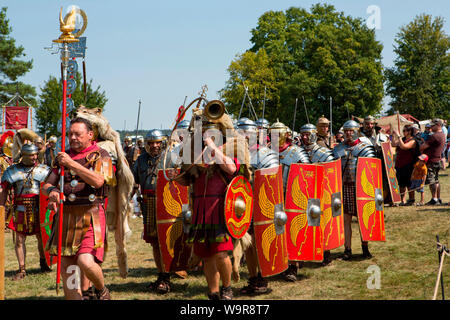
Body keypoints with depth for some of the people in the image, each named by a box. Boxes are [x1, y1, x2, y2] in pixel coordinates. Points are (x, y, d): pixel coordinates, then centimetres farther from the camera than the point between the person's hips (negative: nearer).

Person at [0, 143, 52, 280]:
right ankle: (22, 269, 7)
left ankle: (43, 262, 30)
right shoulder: (12, 170, 7)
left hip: (39, 209, 0)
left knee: (42, 237, 6)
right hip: (20, 210, 0)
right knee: (19, 239, -1)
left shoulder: (43, 169, 6)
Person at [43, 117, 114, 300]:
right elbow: (47, 184, 14)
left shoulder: (100, 156, 0)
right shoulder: (64, 156, 16)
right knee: (65, 265, 6)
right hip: (66, 215, 6)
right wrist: (52, 191, -11)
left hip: (90, 215, -6)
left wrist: (72, 163, -20)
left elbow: (98, 181, -18)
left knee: (86, 262, -21)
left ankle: (101, 290, 8)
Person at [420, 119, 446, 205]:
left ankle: (434, 199, -8)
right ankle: (438, 198, 18)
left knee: (431, 181, -7)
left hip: (432, 161, -10)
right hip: (437, 160, 10)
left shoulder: (435, 136, -19)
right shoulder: (442, 135, 13)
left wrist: (419, 150, 0)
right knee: (436, 181, 15)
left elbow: (423, 147, -19)